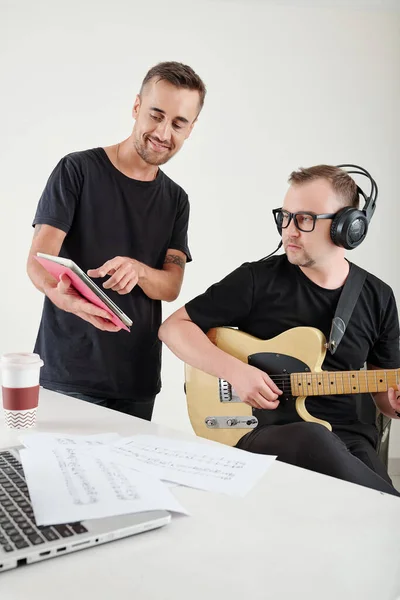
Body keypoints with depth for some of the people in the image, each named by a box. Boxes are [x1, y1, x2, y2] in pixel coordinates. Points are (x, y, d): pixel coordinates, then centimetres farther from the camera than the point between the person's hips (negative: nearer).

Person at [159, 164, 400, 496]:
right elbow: (174, 327, 2)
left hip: (347, 438, 2)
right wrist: (234, 370, -13)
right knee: (312, 440, -38)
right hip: (263, 432, -1)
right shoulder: (257, 279, 0)